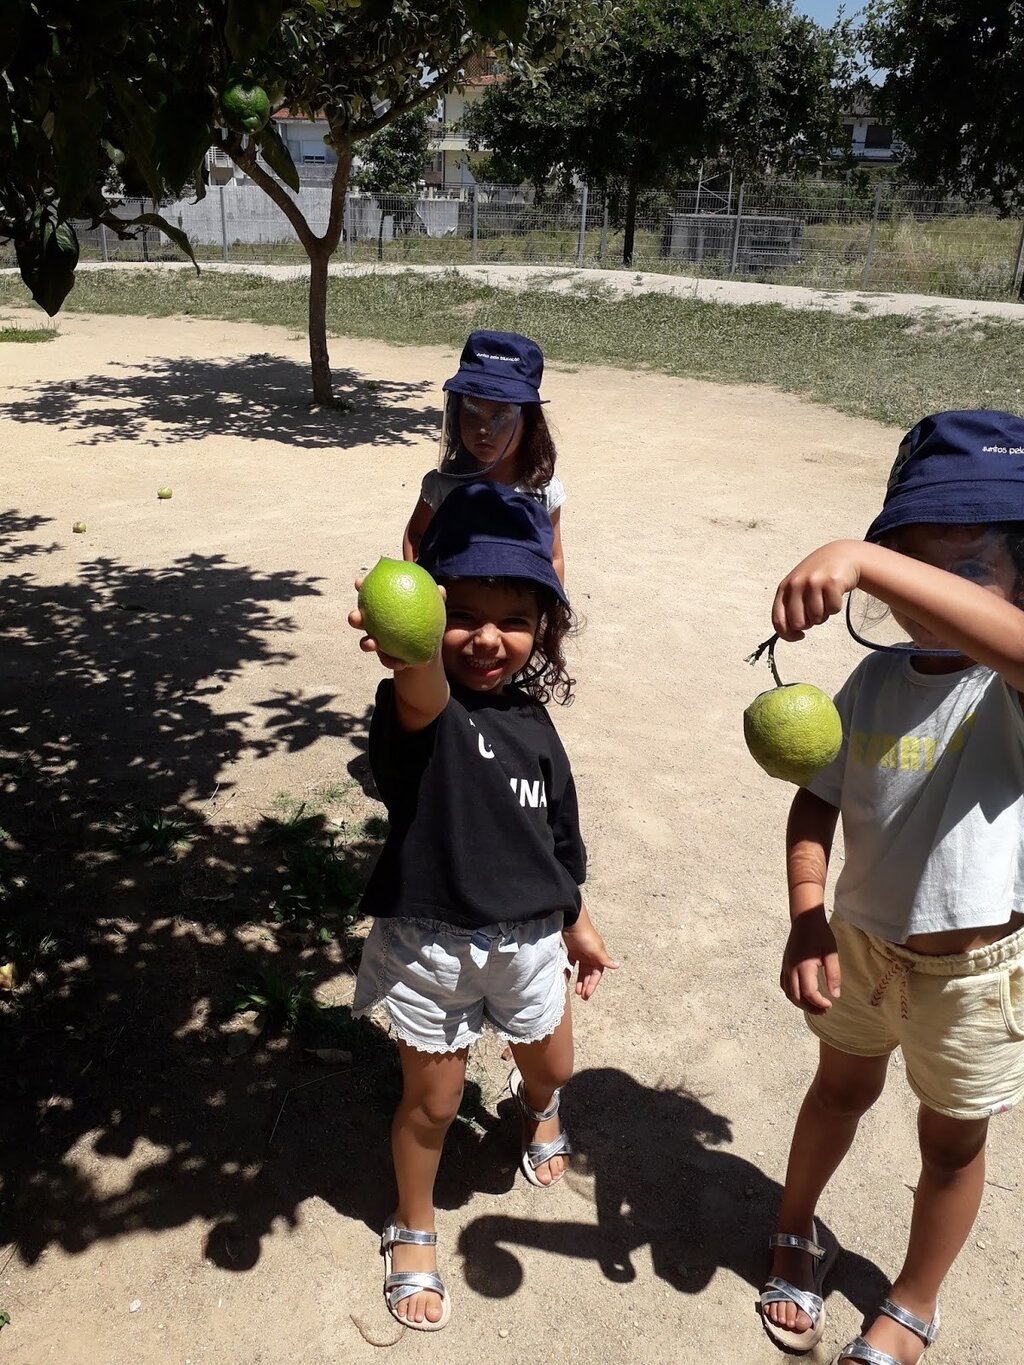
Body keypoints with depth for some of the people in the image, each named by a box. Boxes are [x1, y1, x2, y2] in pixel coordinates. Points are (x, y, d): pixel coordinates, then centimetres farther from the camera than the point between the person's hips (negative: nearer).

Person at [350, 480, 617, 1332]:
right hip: (430, 941, -4)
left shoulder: (531, 719, -4)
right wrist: (413, 653, -73)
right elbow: (423, 697, -49)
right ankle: (413, 1234, 41)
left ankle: (535, 1104, 63)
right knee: (432, 1102, 13)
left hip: (528, 936, 5)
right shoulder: (421, 706, -21)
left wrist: (578, 925, 17)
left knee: (554, 1065, 25)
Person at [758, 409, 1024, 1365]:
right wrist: (806, 922, -16)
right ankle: (795, 1237, 54)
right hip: (863, 938, 4)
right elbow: (817, 803, -4)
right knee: (842, 1088, 26)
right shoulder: (876, 682, -10)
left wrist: (861, 559, -59)